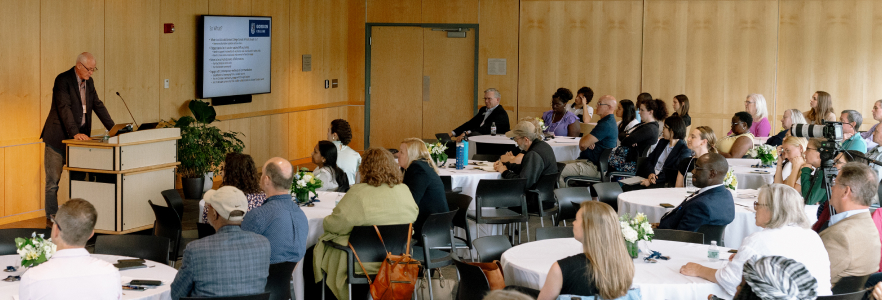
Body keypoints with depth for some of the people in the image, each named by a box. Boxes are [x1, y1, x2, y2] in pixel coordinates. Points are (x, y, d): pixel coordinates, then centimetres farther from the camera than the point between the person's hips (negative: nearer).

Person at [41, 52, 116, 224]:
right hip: (58, 137, -7)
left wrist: (113, 128, 4)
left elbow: (97, 105, 12)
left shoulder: (89, 82, 8)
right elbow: (64, 108, -24)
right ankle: (51, 218, 6)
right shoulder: (63, 80, -15)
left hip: (78, 136, 7)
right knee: (53, 181, 0)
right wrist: (75, 133, -32)